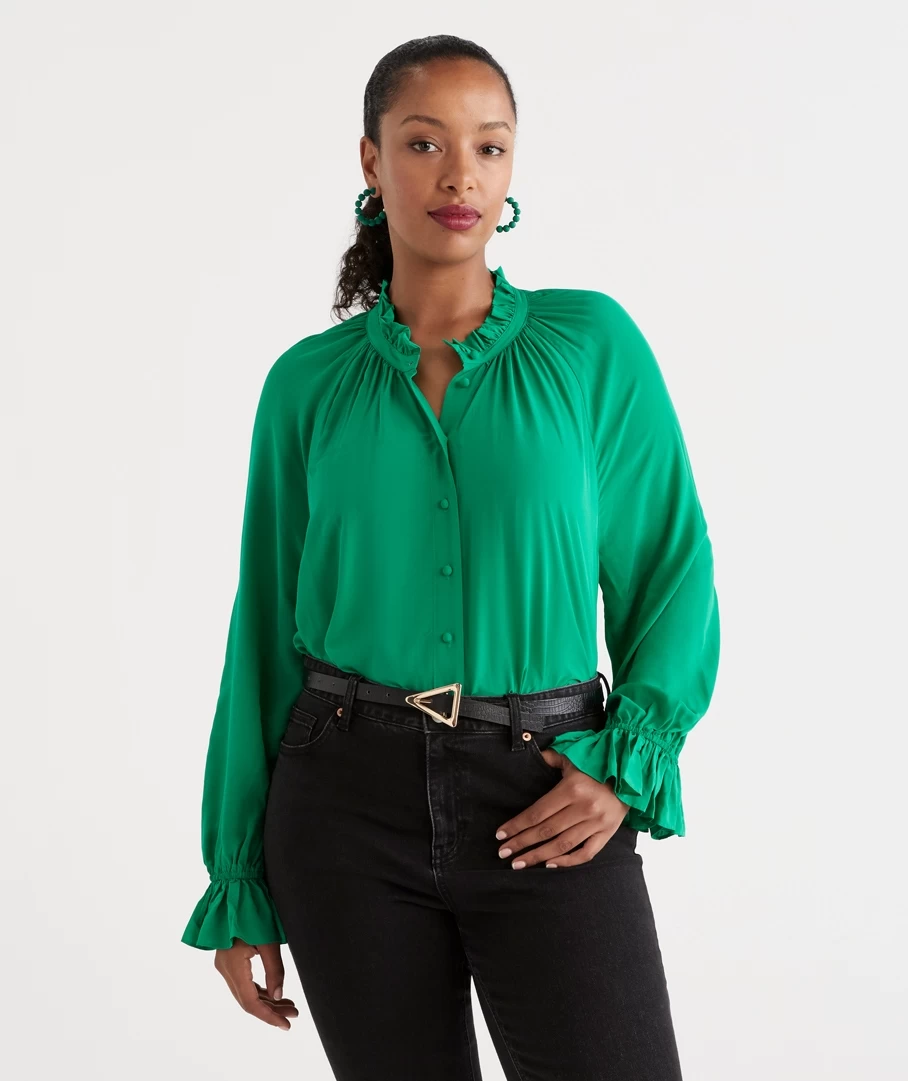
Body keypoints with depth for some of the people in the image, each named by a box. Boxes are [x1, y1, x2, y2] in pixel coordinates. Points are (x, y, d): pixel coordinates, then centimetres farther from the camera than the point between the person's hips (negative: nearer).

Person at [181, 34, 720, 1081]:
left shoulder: (591, 342, 1)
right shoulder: (309, 383, 5)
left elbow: (671, 575, 4)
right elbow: (266, 635, 7)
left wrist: (626, 765, -11)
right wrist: (238, 887, 7)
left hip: (544, 809, -1)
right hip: (350, 799, 1)